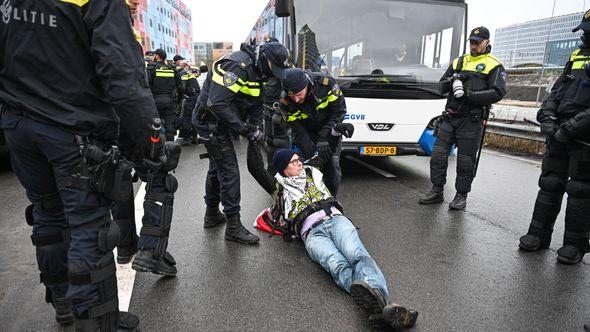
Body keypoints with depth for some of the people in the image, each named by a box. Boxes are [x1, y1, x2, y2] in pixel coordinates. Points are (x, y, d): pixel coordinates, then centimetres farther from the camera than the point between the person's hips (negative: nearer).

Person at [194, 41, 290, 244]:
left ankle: (212, 214, 37)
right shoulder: (237, 66, -25)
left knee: (217, 168, 20)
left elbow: (256, 103, 11)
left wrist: (255, 128, -5)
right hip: (211, 122, -10)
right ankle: (233, 226, 1)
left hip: (219, 122, 10)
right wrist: (243, 129, -26)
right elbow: (217, 103, -31)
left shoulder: (257, 70, 7)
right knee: (229, 171, -9)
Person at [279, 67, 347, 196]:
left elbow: (339, 109, -19)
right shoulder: (286, 102, -25)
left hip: (330, 130, 0)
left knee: (333, 163, -6)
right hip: (308, 132, 1)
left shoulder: (326, 83, -30)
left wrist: (324, 136, -25)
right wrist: (311, 154, -25)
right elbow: (298, 131, -18)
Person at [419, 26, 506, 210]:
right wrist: (451, 81, -9)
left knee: (466, 160, 2)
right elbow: (441, 86, 14)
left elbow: (498, 93, -10)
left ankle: (461, 195, 16)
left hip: (471, 121, -4)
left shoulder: (494, 66, 3)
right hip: (450, 117, 4)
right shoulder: (459, 61, 17)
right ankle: (437, 191, 14)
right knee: (438, 154, 2)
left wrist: (469, 94, -19)